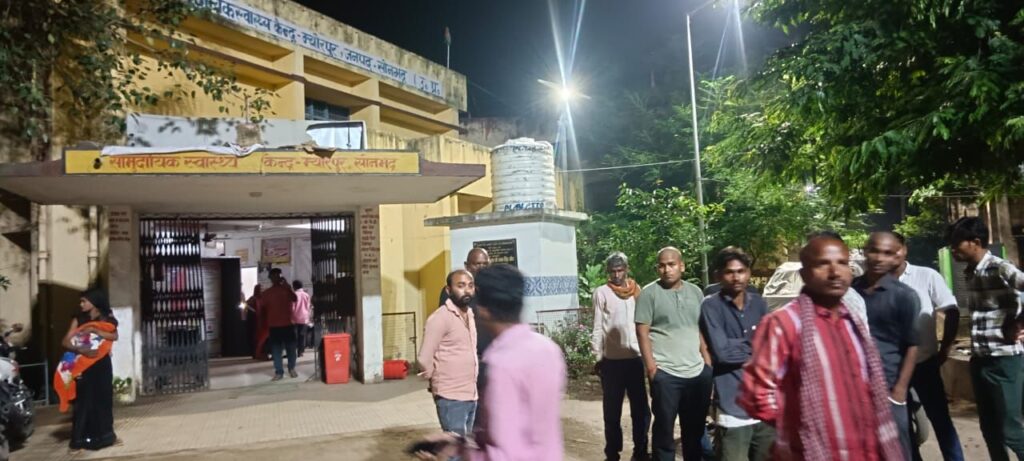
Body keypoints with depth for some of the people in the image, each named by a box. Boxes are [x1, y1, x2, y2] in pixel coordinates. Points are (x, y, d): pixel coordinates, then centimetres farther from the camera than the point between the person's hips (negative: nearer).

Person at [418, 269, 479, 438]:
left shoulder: (470, 314, 11)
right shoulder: (440, 318, -14)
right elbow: (425, 359, -15)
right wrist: (437, 380, 2)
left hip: (470, 396, 8)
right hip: (451, 398, -8)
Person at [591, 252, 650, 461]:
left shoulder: (637, 291, 7)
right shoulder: (601, 293, -2)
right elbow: (597, 328, -3)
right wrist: (598, 357, -5)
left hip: (636, 358, 3)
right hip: (612, 360, -3)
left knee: (641, 409, 9)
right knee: (612, 412, 7)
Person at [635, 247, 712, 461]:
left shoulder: (695, 292, 10)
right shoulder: (649, 293, -4)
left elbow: (702, 331, 15)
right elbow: (642, 331, -7)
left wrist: (708, 362, 9)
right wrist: (650, 364, -14)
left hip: (698, 371, 5)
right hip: (665, 373, -4)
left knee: (695, 428, 15)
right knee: (664, 427, 5)